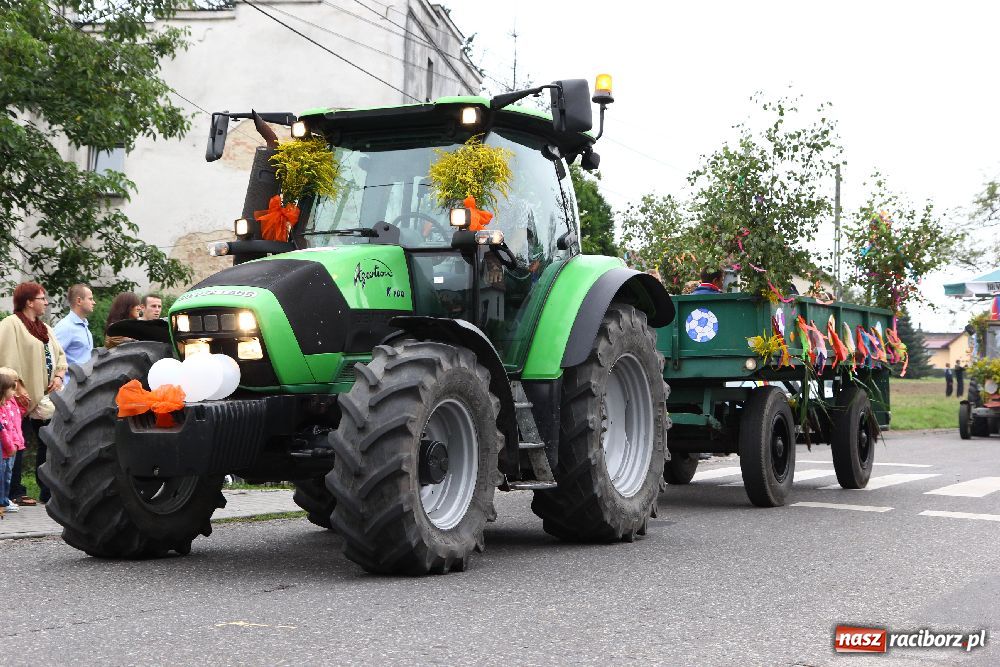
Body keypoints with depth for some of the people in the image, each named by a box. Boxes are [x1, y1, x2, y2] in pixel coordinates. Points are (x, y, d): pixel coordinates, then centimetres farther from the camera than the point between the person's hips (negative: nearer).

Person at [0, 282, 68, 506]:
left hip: (46, 396, 8)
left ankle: (48, 491, 17)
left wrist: (59, 376, 2)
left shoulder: (44, 328, 17)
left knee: (48, 443, 10)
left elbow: (59, 355, 20)